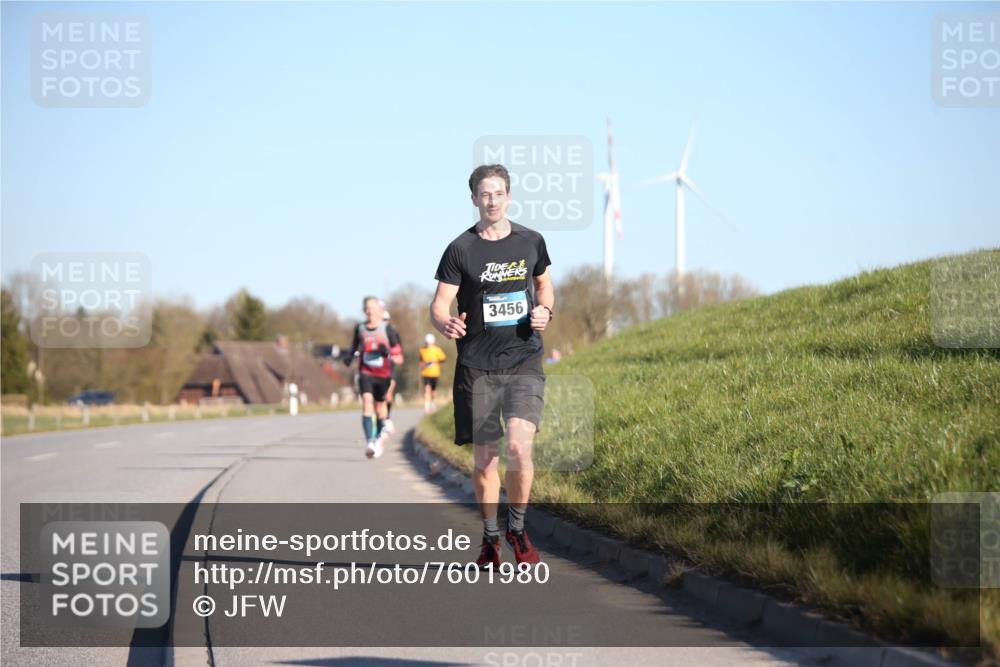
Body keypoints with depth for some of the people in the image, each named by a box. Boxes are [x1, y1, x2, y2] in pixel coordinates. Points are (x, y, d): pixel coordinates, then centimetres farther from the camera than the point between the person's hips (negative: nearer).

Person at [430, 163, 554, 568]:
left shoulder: (531, 242, 6)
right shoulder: (460, 250, -1)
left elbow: (544, 283, 24)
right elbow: (438, 305, -3)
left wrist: (545, 311, 2)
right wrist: (445, 324, -26)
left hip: (524, 362, 0)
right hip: (477, 366, 0)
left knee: (519, 447, -17)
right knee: (484, 458, 4)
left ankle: (517, 528, 5)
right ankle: (490, 539, 23)